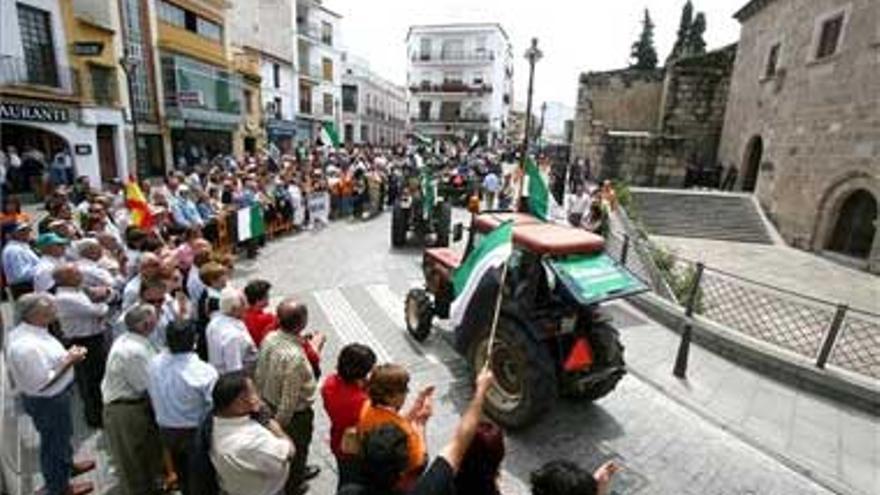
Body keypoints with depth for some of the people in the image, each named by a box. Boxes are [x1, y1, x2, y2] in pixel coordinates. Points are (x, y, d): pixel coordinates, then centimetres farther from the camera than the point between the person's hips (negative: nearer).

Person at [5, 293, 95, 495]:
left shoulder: (30, 331, -7)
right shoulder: (27, 346, -35)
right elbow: (42, 384, -29)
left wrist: (66, 355, -3)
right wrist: (69, 362, -25)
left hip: (55, 396, 8)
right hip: (46, 402, -8)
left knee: (62, 434, 30)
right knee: (54, 441, 15)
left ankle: (67, 465, 55)